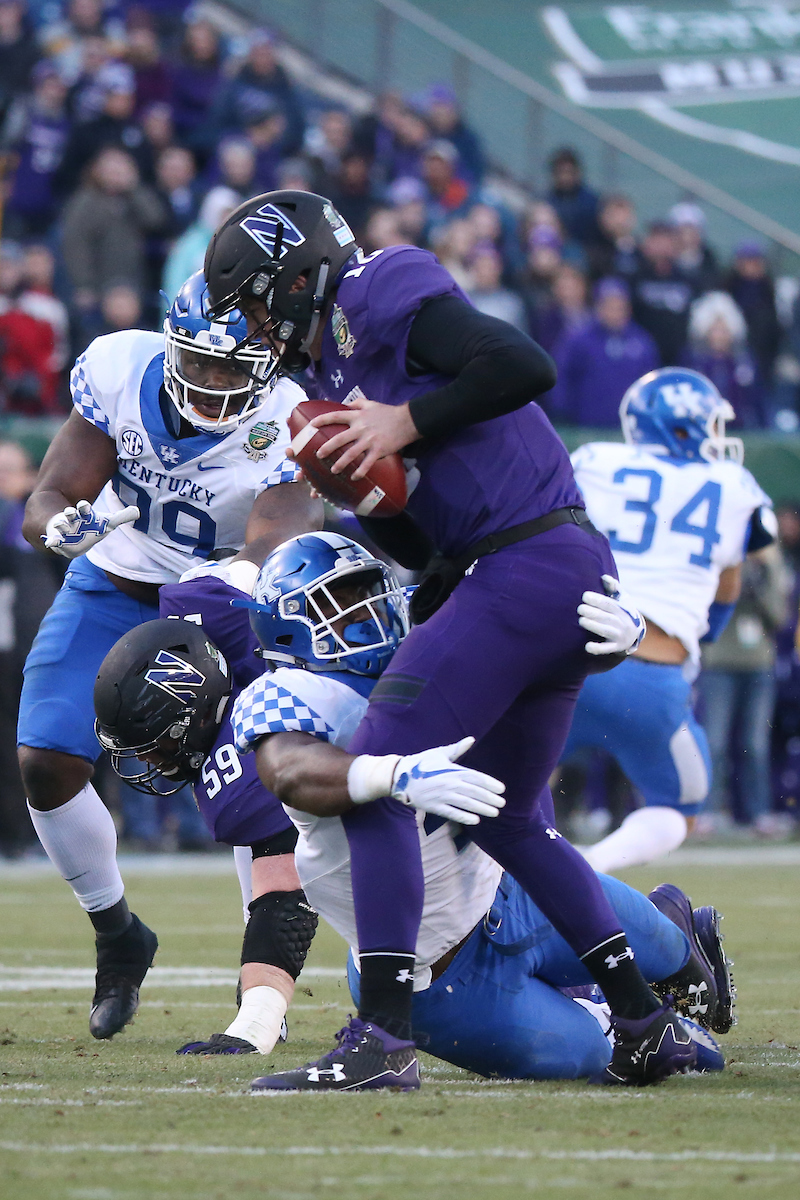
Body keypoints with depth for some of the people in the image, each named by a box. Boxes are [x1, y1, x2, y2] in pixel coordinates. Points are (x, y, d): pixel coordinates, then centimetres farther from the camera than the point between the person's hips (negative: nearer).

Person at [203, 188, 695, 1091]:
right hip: (578, 577, 10)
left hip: (525, 570, -10)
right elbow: (414, 546, 22)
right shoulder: (340, 364, 24)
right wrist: (353, 482, 4)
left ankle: (383, 1033, -18)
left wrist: (404, 425, -13)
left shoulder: (384, 299, -4)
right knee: (508, 821, 21)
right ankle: (644, 1024, 22)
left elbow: (525, 367, -19)